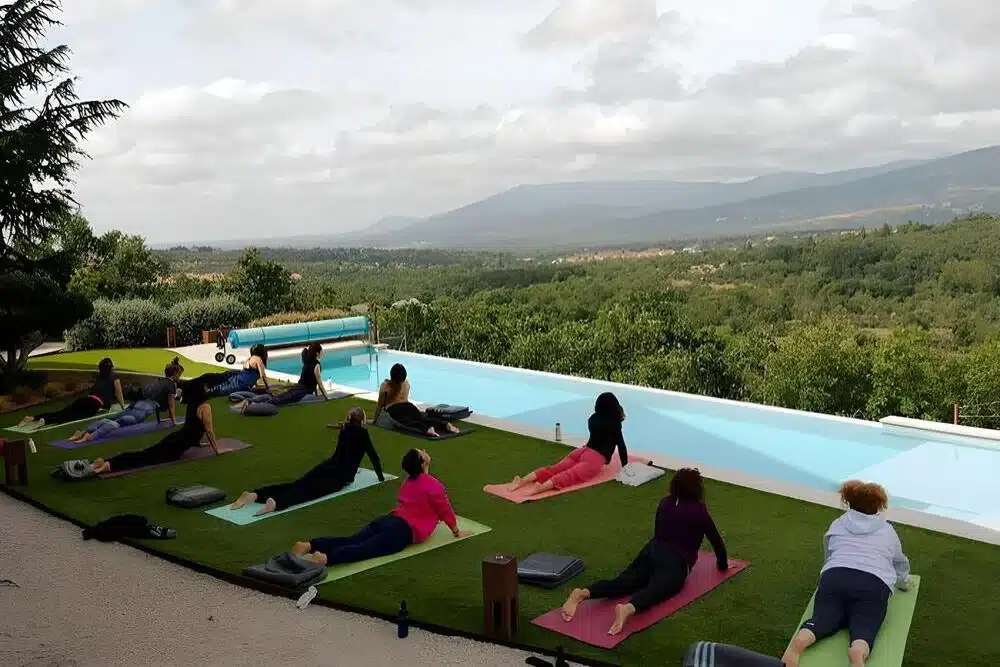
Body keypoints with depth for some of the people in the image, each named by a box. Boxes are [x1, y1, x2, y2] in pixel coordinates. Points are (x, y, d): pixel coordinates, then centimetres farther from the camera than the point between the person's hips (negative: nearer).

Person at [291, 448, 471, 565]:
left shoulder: (409, 480, 24)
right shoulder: (434, 486, -3)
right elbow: (446, 512, 5)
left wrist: (426, 519, 54)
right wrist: (457, 532, 22)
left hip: (388, 520, 8)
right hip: (403, 530, -7)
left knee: (350, 541, -9)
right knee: (363, 550, -25)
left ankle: (309, 545, -28)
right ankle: (325, 558, -47)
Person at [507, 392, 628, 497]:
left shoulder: (593, 418, 24)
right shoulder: (614, 423, 5)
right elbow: (621, 444, 5)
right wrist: (625, 466, 15)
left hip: (581, 451, 7)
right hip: (595, 458, -7)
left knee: (554, 469, -10)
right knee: (570, 476, -29)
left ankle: (523, 480, -32)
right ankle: (541, 487, -56)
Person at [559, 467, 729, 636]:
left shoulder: (665, 504, 19)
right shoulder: (700, 511, 5)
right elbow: (717, 542, 13)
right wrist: (723, 565, 30)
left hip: (653, 551, 5)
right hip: (676, 562, -5)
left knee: (623, 582, -11)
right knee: (654, 590, -29)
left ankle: (582, 593, -38)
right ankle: (628, 609, -63)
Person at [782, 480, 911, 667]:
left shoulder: (837, 525, 30)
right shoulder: (888, 530, 30)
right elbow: (901, 563, 46)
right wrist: (904, 583, 67)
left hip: (835, 577, 1)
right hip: (874, 584, -1)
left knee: (823, 618, -2)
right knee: (864, 627, -9)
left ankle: (800, 640, -36)